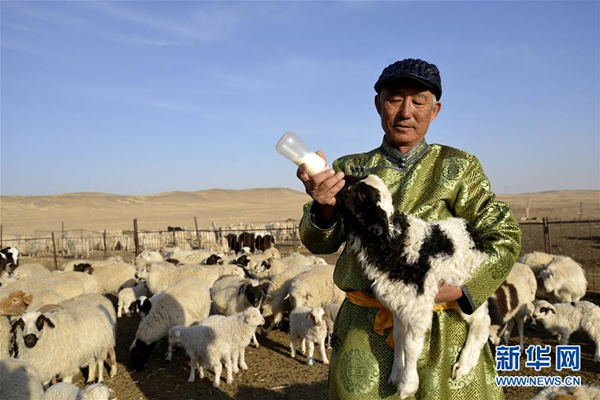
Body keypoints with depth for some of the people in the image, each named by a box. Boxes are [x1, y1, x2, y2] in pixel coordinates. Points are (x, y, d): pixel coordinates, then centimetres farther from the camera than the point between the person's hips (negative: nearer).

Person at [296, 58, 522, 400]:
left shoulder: (456, 166, 1)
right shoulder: (351, 168, 5)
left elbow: (504, 238, -4)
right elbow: (320, 243, -3)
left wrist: (449, 289, -19)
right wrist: (325, 206, -27)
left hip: (442, 336, 0)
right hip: (363, 335, 1)